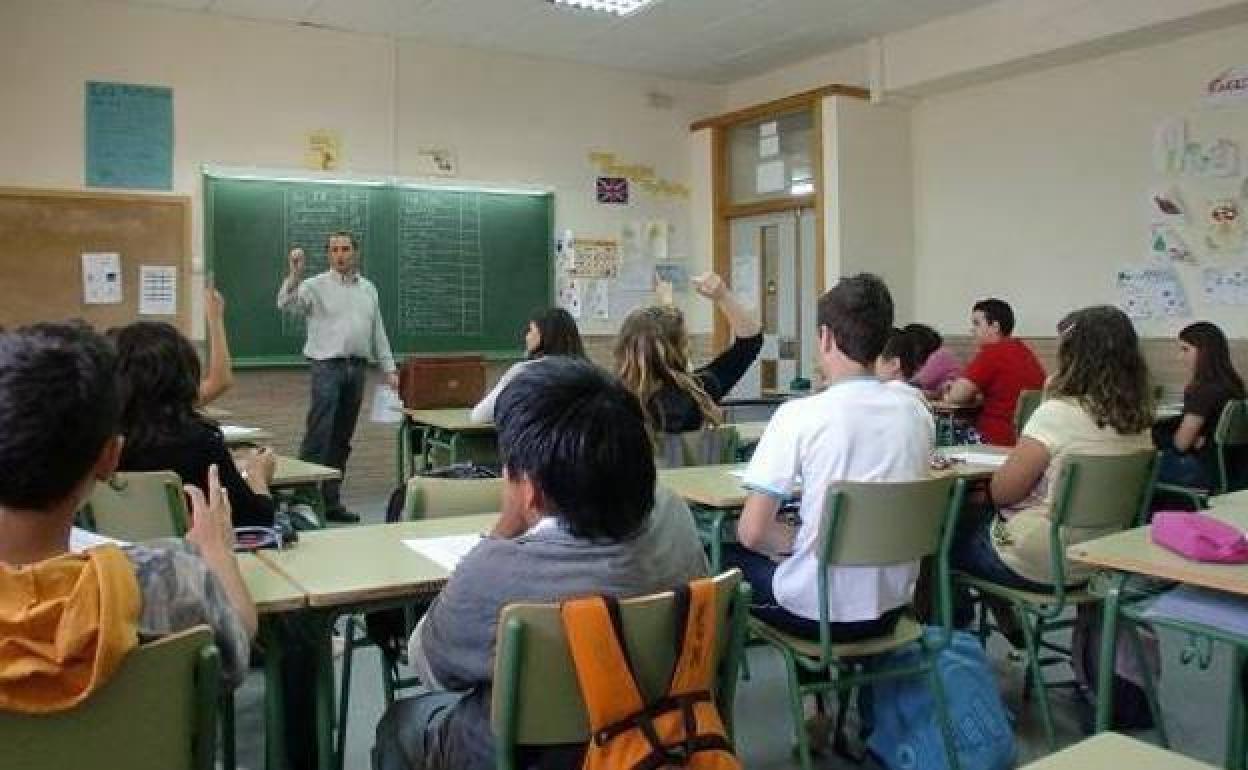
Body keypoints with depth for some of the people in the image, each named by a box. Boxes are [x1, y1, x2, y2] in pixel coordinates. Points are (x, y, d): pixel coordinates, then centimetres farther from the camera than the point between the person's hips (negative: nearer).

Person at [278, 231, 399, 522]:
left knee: (342, 440, 9)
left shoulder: (368, 288, 15)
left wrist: (389, 368, 14)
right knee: (318, 436, -13)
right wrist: (295, 273, -32)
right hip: (327, 366, -5)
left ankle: (331, 501, 15)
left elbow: (378, 332, 18)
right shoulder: (316, 285, 0)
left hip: (357, 367, 5)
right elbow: (286, 303, -18)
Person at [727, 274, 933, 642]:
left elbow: (752, 532, -17)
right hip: (892, 607, 5)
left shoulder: (799, 415, -19)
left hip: (818, 613, -5)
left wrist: (796, 538, 2)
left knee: (728, 555, 22)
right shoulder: (916, 411, -3)